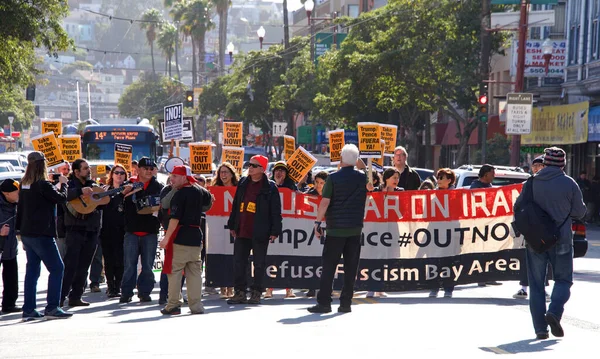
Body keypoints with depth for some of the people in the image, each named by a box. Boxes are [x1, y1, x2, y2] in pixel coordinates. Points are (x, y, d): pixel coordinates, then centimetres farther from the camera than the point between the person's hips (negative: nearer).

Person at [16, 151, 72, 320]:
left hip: (26, 233, 8)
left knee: (32, 270, 10)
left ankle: (28, 310, 8)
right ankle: (52, 307, -8)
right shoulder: (43, 185, -15)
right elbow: (61, 198, -8)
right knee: (57, 268, -3)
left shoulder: (24, 184, 9)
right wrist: (63, 184, 9)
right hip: (41, 234, -8)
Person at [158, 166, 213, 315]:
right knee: (195, 272, 8)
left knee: (174, 271, -1)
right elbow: (210, 200, 33)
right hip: (196, 237, 7)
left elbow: (175, 219, -19)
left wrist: (166, 237, -17)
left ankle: (173, 305, -2)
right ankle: (196, 306, 7)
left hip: (180, 237, -7)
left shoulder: (180, 194, -12)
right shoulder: (200, 191, 10)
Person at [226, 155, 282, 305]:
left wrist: (275, 231, -10)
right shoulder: (243, 183, 11)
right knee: (238, 262, 5)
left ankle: (256, 293, 11)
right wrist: (232, 225, 15)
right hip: (242, 232, 5)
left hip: (260, 233, -5)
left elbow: (276, 211, -5)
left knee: (259, 264, 3)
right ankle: (240, 292, 11)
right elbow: (235, 206, 17)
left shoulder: (270, 187, -4)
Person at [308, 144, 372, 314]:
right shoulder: (363, 178, 4)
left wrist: (318, 222, -4)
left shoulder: (333, 178, -7)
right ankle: (346, 303, 5)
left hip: (336, 229, -3)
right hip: (355, 229, 3)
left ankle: (324, 302, -3)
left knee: (328, 266, 0)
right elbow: (371, 187, 27)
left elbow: (325, 202, -11)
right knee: (350, 267, 5)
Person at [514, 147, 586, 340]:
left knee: (536, 284, 7)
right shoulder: (569, 184, -6)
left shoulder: (532, 183, 0)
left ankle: (540, 328, 2)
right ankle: (554, 312, -15)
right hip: (561, 241, -2)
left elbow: (518, 208, 5)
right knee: (563, 280, 11)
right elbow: (580, 212, 1)